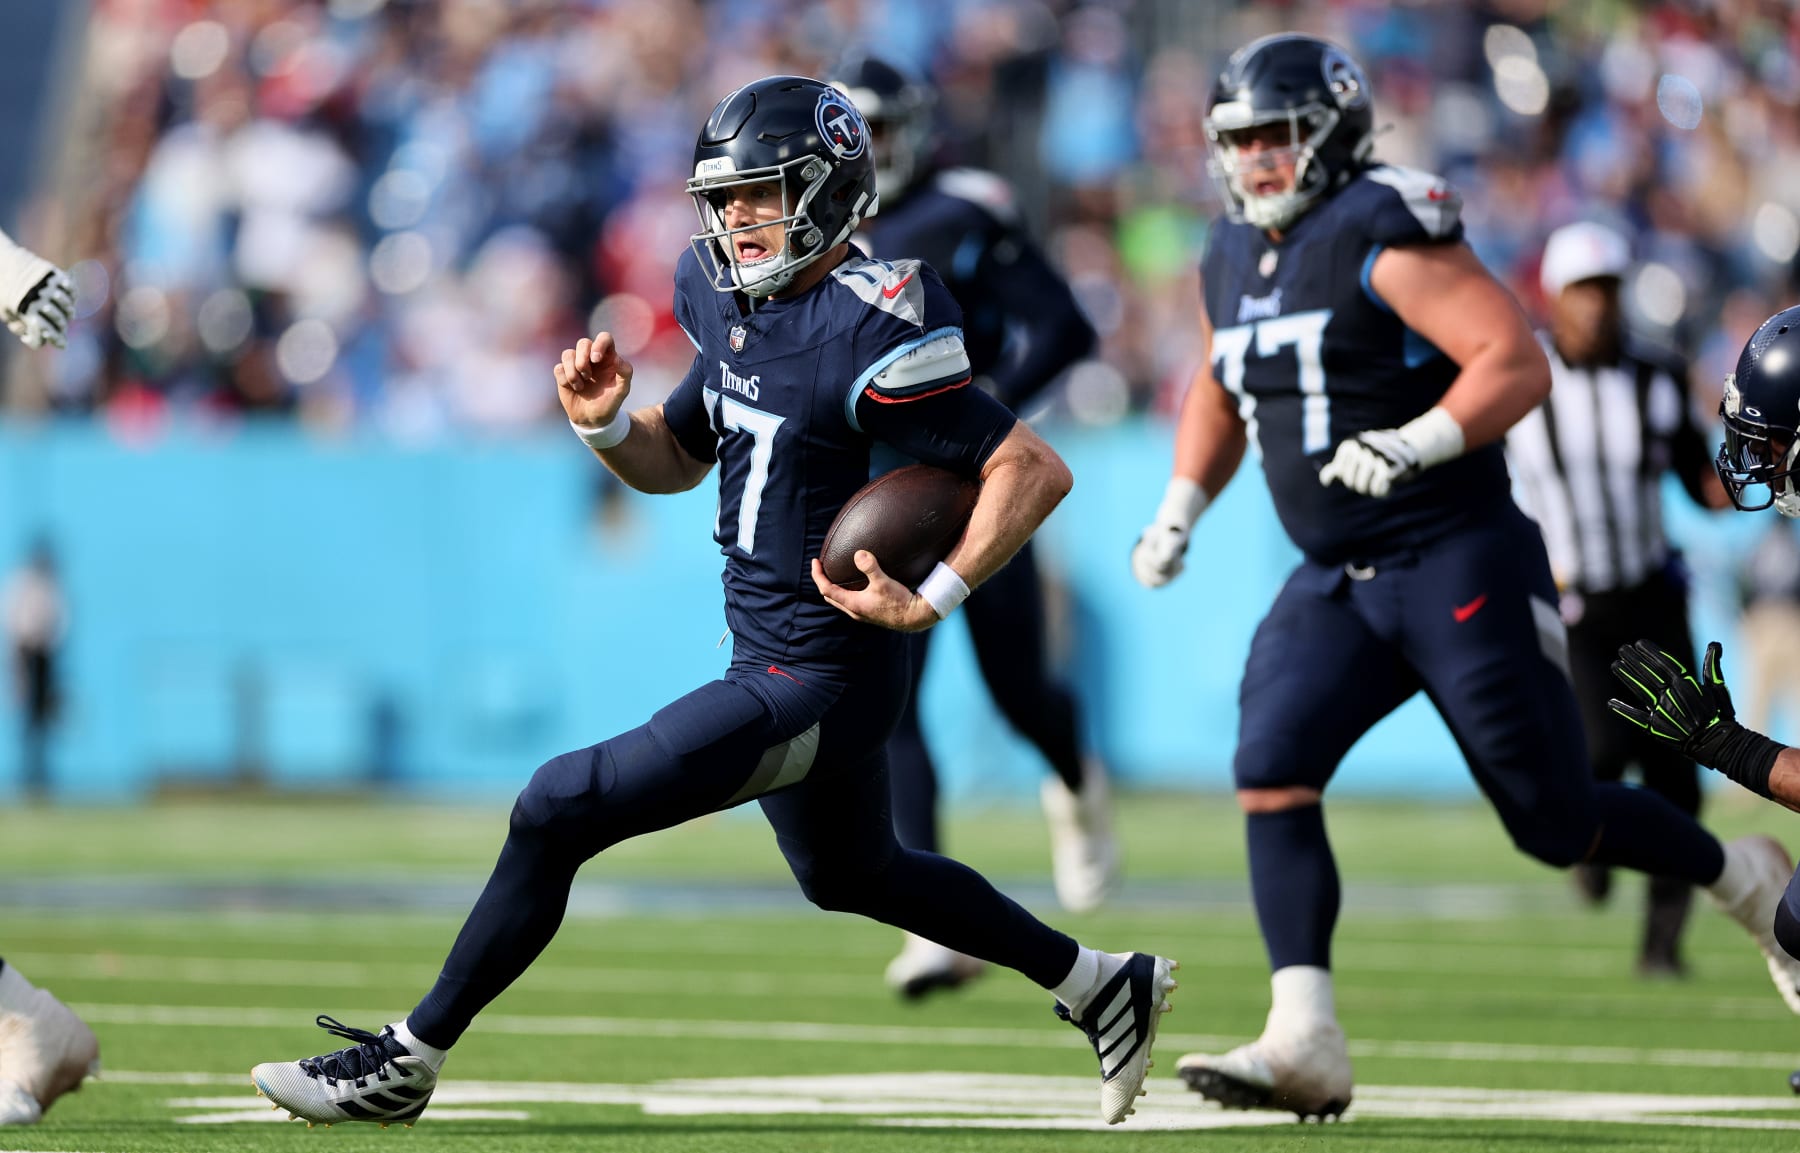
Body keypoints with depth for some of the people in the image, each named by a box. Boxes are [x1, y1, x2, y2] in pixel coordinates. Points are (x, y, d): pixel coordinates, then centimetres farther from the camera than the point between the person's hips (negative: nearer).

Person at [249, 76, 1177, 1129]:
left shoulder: (864, 339, -23)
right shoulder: (739, 305, 5)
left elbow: (1036, 471, -23)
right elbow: (676, 460, 16)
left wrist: (931, 603, -28)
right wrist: (603, 422, -5)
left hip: (817, 683, -11)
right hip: (776, 657, 11)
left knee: (561, 812, -11)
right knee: (851, 874, 31)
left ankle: (405, 1062, -1)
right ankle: (1103, 987, 43)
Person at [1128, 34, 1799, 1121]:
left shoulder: (1384, 240, -15)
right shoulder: (1234, 262, 11)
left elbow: (1519, 363, -22)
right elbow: (1220, 394, 30)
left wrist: (1412, 444, -34)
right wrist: (1180, 510, 18)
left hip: (1461, 568, -7)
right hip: (1335, 583, 7)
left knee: (1555, 819, -1)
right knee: (1272, 777, -13)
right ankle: (1304, 1049, -17)